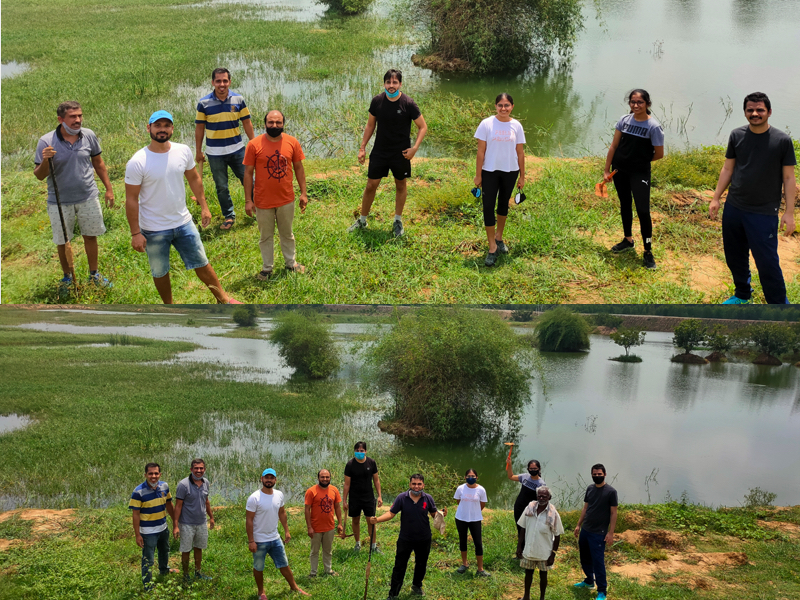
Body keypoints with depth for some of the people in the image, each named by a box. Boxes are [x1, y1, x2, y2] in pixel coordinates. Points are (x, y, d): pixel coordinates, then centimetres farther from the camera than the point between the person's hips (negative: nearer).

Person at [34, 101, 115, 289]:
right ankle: (67, 278, 32)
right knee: (63, 242, 11)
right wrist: (45, 161, -32)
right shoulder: (46, 142, -16)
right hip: (60, 201, -2)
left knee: (90, 236, 14)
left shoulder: (89, 136, -7)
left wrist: (109, 189, 10)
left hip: (88, 198, 2)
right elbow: (39, 175, -12)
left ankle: (94, 274, 33)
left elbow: (98, 164, 8)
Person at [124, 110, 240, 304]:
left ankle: (224, 299, 31)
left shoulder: (183, 151, -6)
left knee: (201, 264, 14)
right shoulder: (137, 163, -18)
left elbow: (194, 178, 11)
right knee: (160, 272, 15)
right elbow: (131, 199, -14)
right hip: (154, 230, -3)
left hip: (183, 222, 3)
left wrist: (203, 205, 7)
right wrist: (135, 233, -15)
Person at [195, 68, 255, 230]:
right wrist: (198, 152, 3)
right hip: (215, 154, -1)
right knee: (221, 187, 8)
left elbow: (247, 123, 4)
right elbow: (199, 128, 0)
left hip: (237, 150, 1)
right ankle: (229, 216, 23)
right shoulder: (204, 103, -8)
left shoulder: (238, 100, -4)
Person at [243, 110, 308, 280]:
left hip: (286, 199, 2)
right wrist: (248, 200, -9)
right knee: (266, 237, 13)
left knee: (287, 234, 19)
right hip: (263, 201, -2)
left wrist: (303, 193, 1)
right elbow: (248, 173, -8)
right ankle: (267, 268, 28)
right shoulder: (254, 145, -12)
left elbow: (299, 168, 4)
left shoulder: (292, 142, -5)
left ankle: (291, 263, 36)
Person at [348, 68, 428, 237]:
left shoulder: (408, 103, -14)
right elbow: (370, 125, 7)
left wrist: (415, 148, -17)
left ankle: (398, 221, 29)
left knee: (401, 185, 12)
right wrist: (362, 148, 4)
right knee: (371, 185, 6)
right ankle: (362, 220, 22)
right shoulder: (377, 101, -6)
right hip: (379, 152, 2)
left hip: (401, 154, -2)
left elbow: (422, 127, -6)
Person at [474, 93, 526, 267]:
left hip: (510, 172, 2)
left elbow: (520, 153, 4)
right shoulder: (486, 124, -8)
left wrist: (522, 176, 4)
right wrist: (478, 175, -6)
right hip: (490, 171, -2)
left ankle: (499, 238, 35)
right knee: (488, 206, -7)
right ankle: (492, 248, 0)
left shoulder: (516, 126, -1)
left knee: (503, 205, 15)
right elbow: (481, 151, -5)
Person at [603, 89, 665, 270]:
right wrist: (606, 170, 4)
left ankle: (648, 252, 0)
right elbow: (614, 146, 5)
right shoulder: (624, 120, -1)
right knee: (625, 205, 18)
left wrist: (641, 160, 6)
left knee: (643, 210, -10)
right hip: (620, 170, 5)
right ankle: (628, 240, 38)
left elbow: (659, 154, -6)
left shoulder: (654, 126, -13)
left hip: (640, 173, -5)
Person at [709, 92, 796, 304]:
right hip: (733, 209, 4)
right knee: (734, 257, 16)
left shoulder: (782, 140, -7)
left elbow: (788, 178, -4)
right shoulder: (736, 136, 2)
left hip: (764, 213, -4)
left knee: (767, 262, -6)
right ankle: (742, 295, 38)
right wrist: (716, 198, 7)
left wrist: (789, 212, -7)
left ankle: (779, 303, 10)